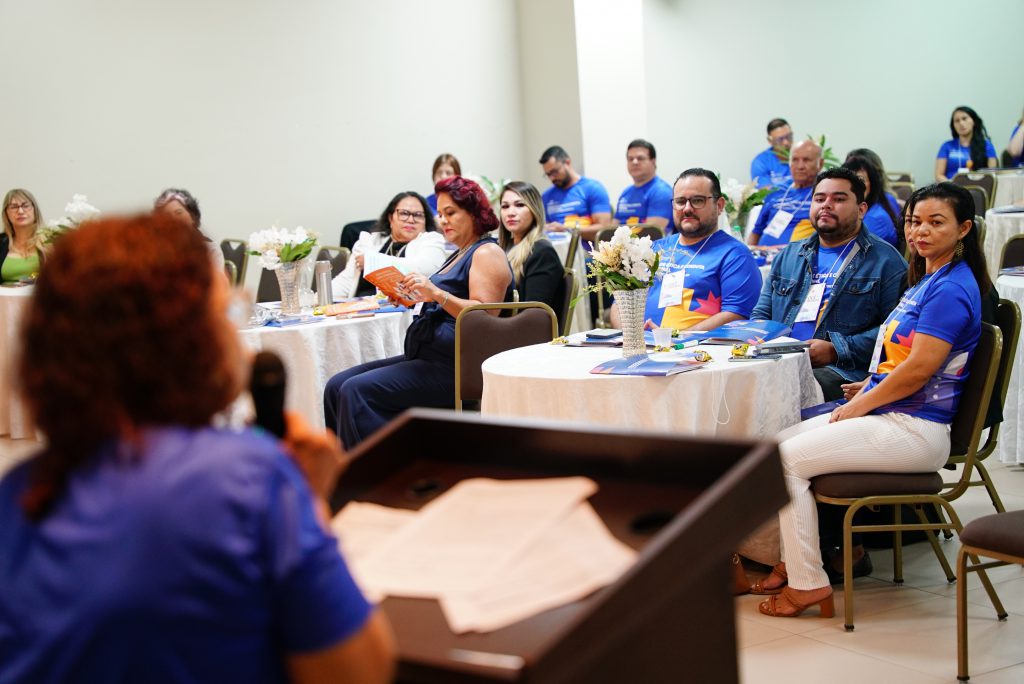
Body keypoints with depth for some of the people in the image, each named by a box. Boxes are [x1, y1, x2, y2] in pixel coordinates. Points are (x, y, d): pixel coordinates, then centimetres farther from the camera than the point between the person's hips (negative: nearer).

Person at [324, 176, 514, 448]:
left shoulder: (487, 253, -5)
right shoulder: (459, 255, 25)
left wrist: (437, 294, -26)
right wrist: (413, 298, 9)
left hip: (453, 367, -10)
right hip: (428, 357, 10)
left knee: (356, 391, -23)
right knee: (337, 386, -3)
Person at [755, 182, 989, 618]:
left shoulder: (951, 289, -15)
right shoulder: (928, 279, 17)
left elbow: (918, 370, -21)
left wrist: (857, 407, -11)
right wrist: (865, 391, 7)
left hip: (915, 430, -10)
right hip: (889, 416, 10)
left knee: (788, 459, -15)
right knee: (781, 443, 6)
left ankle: (809, 585, -7)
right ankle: (793, 563, 10)